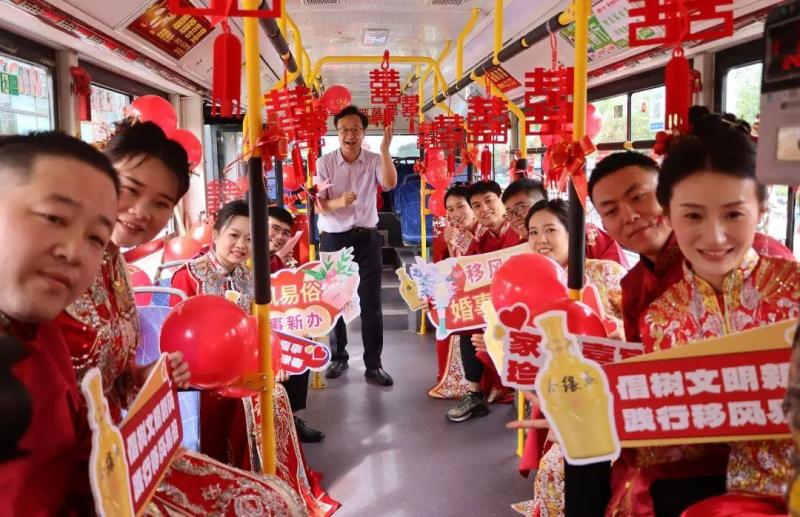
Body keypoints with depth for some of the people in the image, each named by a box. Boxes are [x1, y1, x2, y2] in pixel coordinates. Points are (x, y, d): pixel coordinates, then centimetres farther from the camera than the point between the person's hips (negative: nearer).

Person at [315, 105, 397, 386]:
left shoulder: (374, 161, -2)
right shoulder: (324, 163, -4)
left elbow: (390, 184, -23)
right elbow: (320, 206, -10)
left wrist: (385, 151, -34)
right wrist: (339, 202, -31)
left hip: (367, 238, 0)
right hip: (334, 239, 0)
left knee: (371, 302, 2)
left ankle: (373, 364, 11)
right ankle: (338, 357, 27)